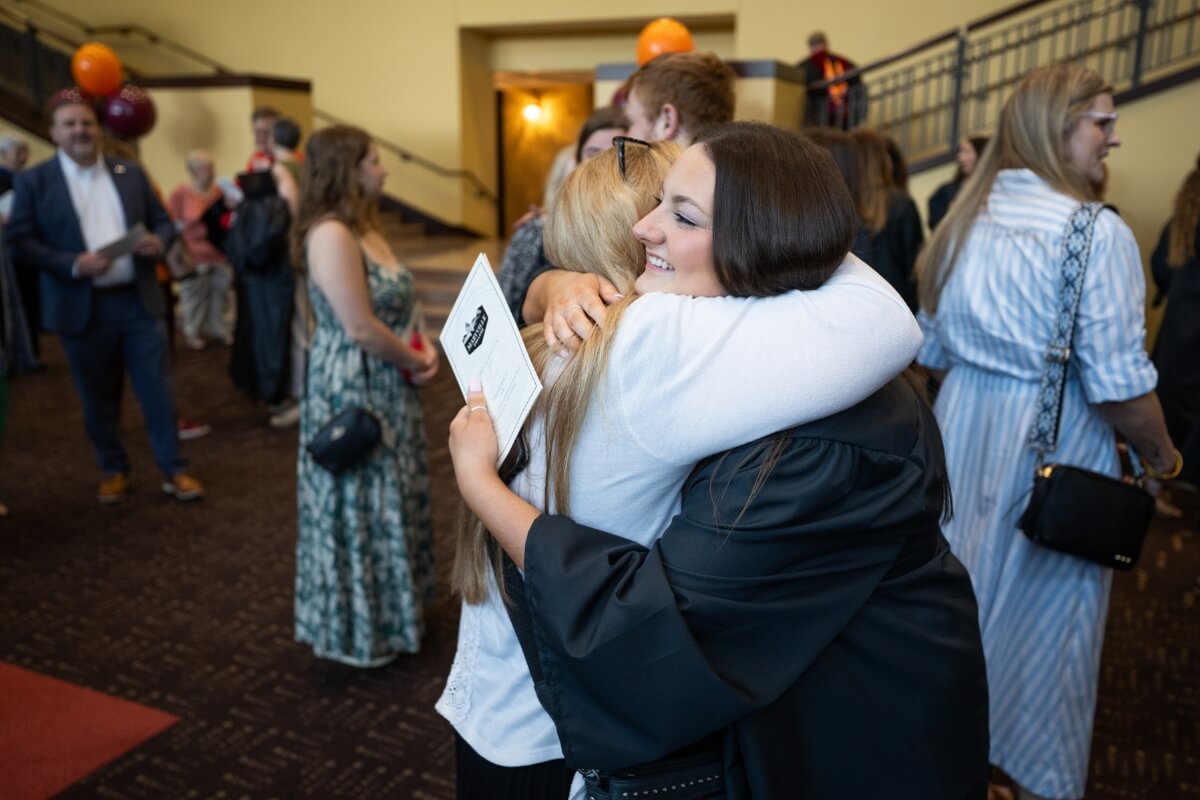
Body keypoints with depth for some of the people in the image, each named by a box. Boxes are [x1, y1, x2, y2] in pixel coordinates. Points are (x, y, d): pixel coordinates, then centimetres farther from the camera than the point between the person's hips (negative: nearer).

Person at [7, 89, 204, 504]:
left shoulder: (131, 173, 8)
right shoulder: (34, 180, -1)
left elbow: (163, 221, 12)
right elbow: (20, 240, -6)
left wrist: (158, 241, -12)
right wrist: (72, 264, -20)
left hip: (139, 300, 2)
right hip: (83, 307, -2)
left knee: (157, 390, 4)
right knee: (98, 398, 10)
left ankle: (172, 470, 16)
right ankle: (113, 470, 27)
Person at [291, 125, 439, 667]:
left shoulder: (363, 226, 10)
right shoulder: (331, 235, -21)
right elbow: (361, 328, -25)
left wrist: (423, 347, -2)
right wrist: (416, 361, -11)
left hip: (385, 388, 10)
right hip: (352, 391, -10)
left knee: (388, 499, 19)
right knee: (360, 506, 4)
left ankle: (384, 610, 37)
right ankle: (358, 631, 22)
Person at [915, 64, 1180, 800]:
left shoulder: (966, 219, 2)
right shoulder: (1097, 232, -18)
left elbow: (935, 349, 9)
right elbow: (1118, 386, -18)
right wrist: (1161, 452, -1)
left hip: (964, 429, 6)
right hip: (1052, 446, -6)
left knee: (962, 589, 20)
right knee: (1042, 612, 10)